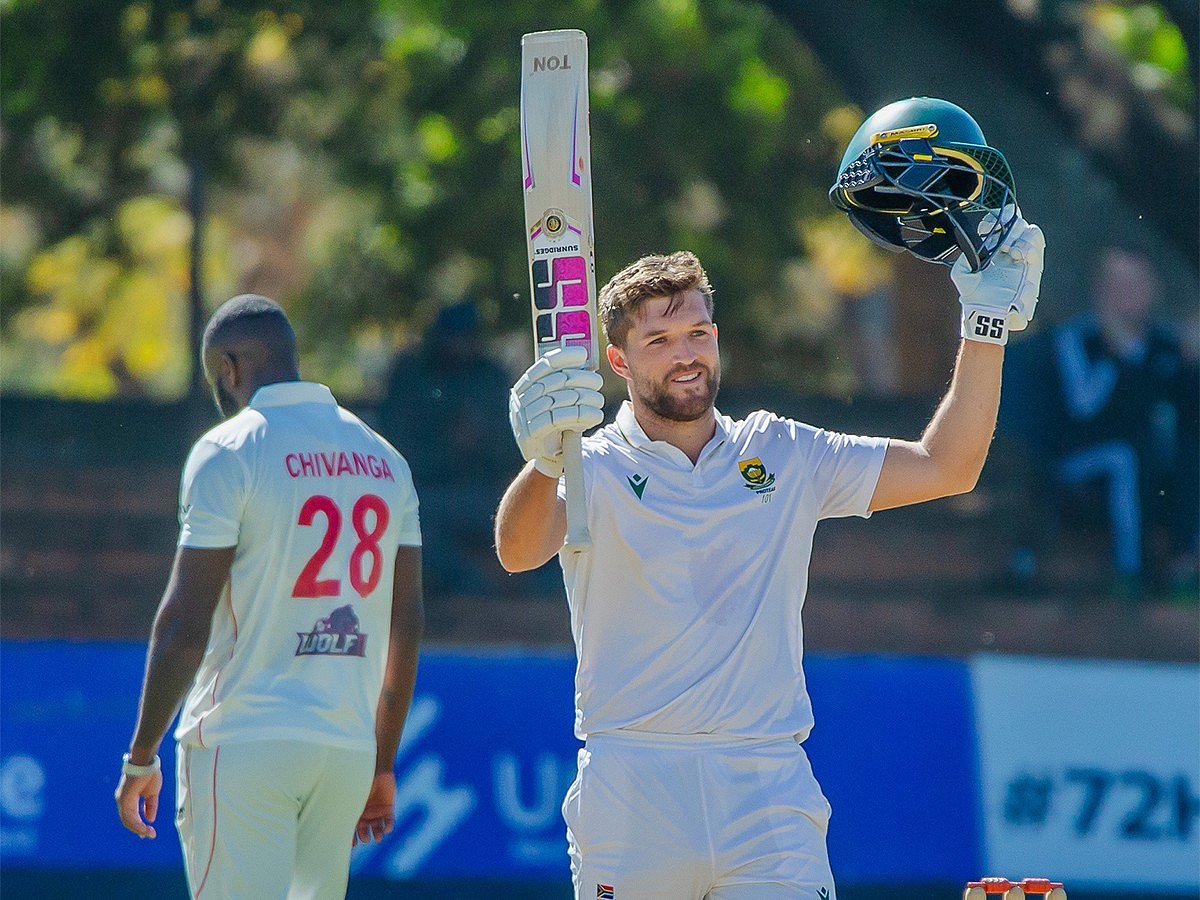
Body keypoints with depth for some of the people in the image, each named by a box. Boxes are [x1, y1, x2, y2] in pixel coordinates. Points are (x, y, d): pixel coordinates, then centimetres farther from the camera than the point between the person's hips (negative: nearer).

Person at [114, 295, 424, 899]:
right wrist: (382, 765, 20)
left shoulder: (227, 453, -7)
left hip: (244, 743, -6)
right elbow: (406, 627, 14)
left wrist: (141, 757, -3)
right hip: (349, 748, 6)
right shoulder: (384, 459, 12)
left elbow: (185, 623, -11)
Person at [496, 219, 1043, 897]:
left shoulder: (784, 457, 12)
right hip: (630, 797, -2)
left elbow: (944, 468, 10)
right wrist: (543, 464, -42)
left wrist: (988, 323, 1)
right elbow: (518, 553, -20)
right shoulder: (594, 472, 1)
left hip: (768, 788, 2)